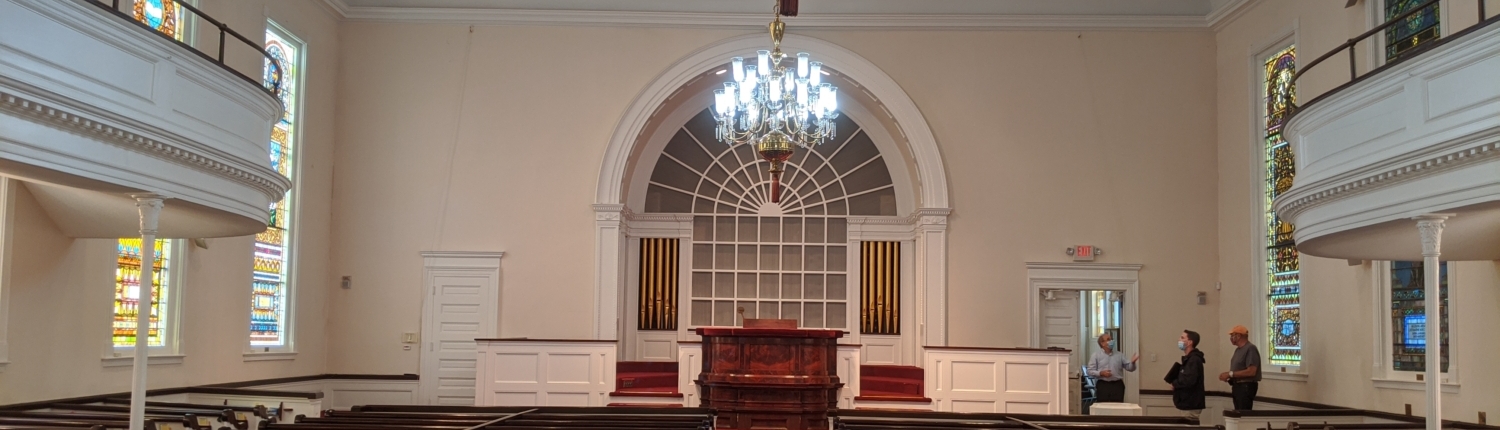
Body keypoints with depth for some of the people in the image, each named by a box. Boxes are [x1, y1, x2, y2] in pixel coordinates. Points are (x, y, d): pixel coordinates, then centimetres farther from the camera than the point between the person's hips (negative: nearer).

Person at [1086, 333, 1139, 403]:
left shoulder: (1119, 355, 11)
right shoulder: (1095, 355, 4)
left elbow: (1129, 368, 7)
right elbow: (1090, 371, -1)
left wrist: (1132, 362, -14)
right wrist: (1101, 373, -16)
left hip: (1117, 385, 2)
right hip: (1102, 385, -2)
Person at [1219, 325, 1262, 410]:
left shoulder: (1250, 349, -15)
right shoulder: (1238, 349, 16)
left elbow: (1251, 371, -23)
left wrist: (1230, 374, -20)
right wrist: (1229, 376, 4)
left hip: (1246, 386, -10)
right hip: (1238, 386, 10)